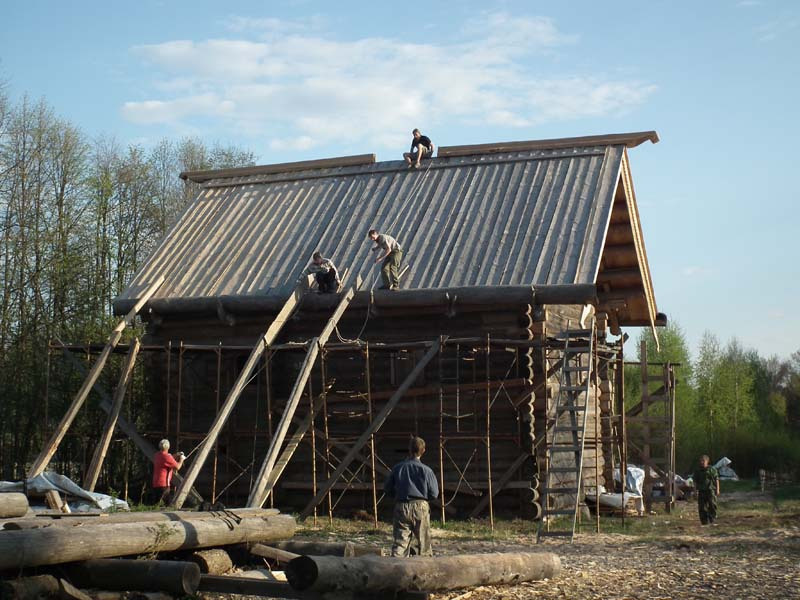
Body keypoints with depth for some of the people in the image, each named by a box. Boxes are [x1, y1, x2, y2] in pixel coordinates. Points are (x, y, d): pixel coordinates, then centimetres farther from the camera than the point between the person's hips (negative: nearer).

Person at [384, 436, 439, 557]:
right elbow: (434, 494, -2)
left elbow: (387, 489, 7)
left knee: (400, 540, -2)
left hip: (401, 507, 1)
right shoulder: (426, 470, -5)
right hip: (420, 507, -1)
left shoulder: (398, 468, 1)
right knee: (422, 542, 10)